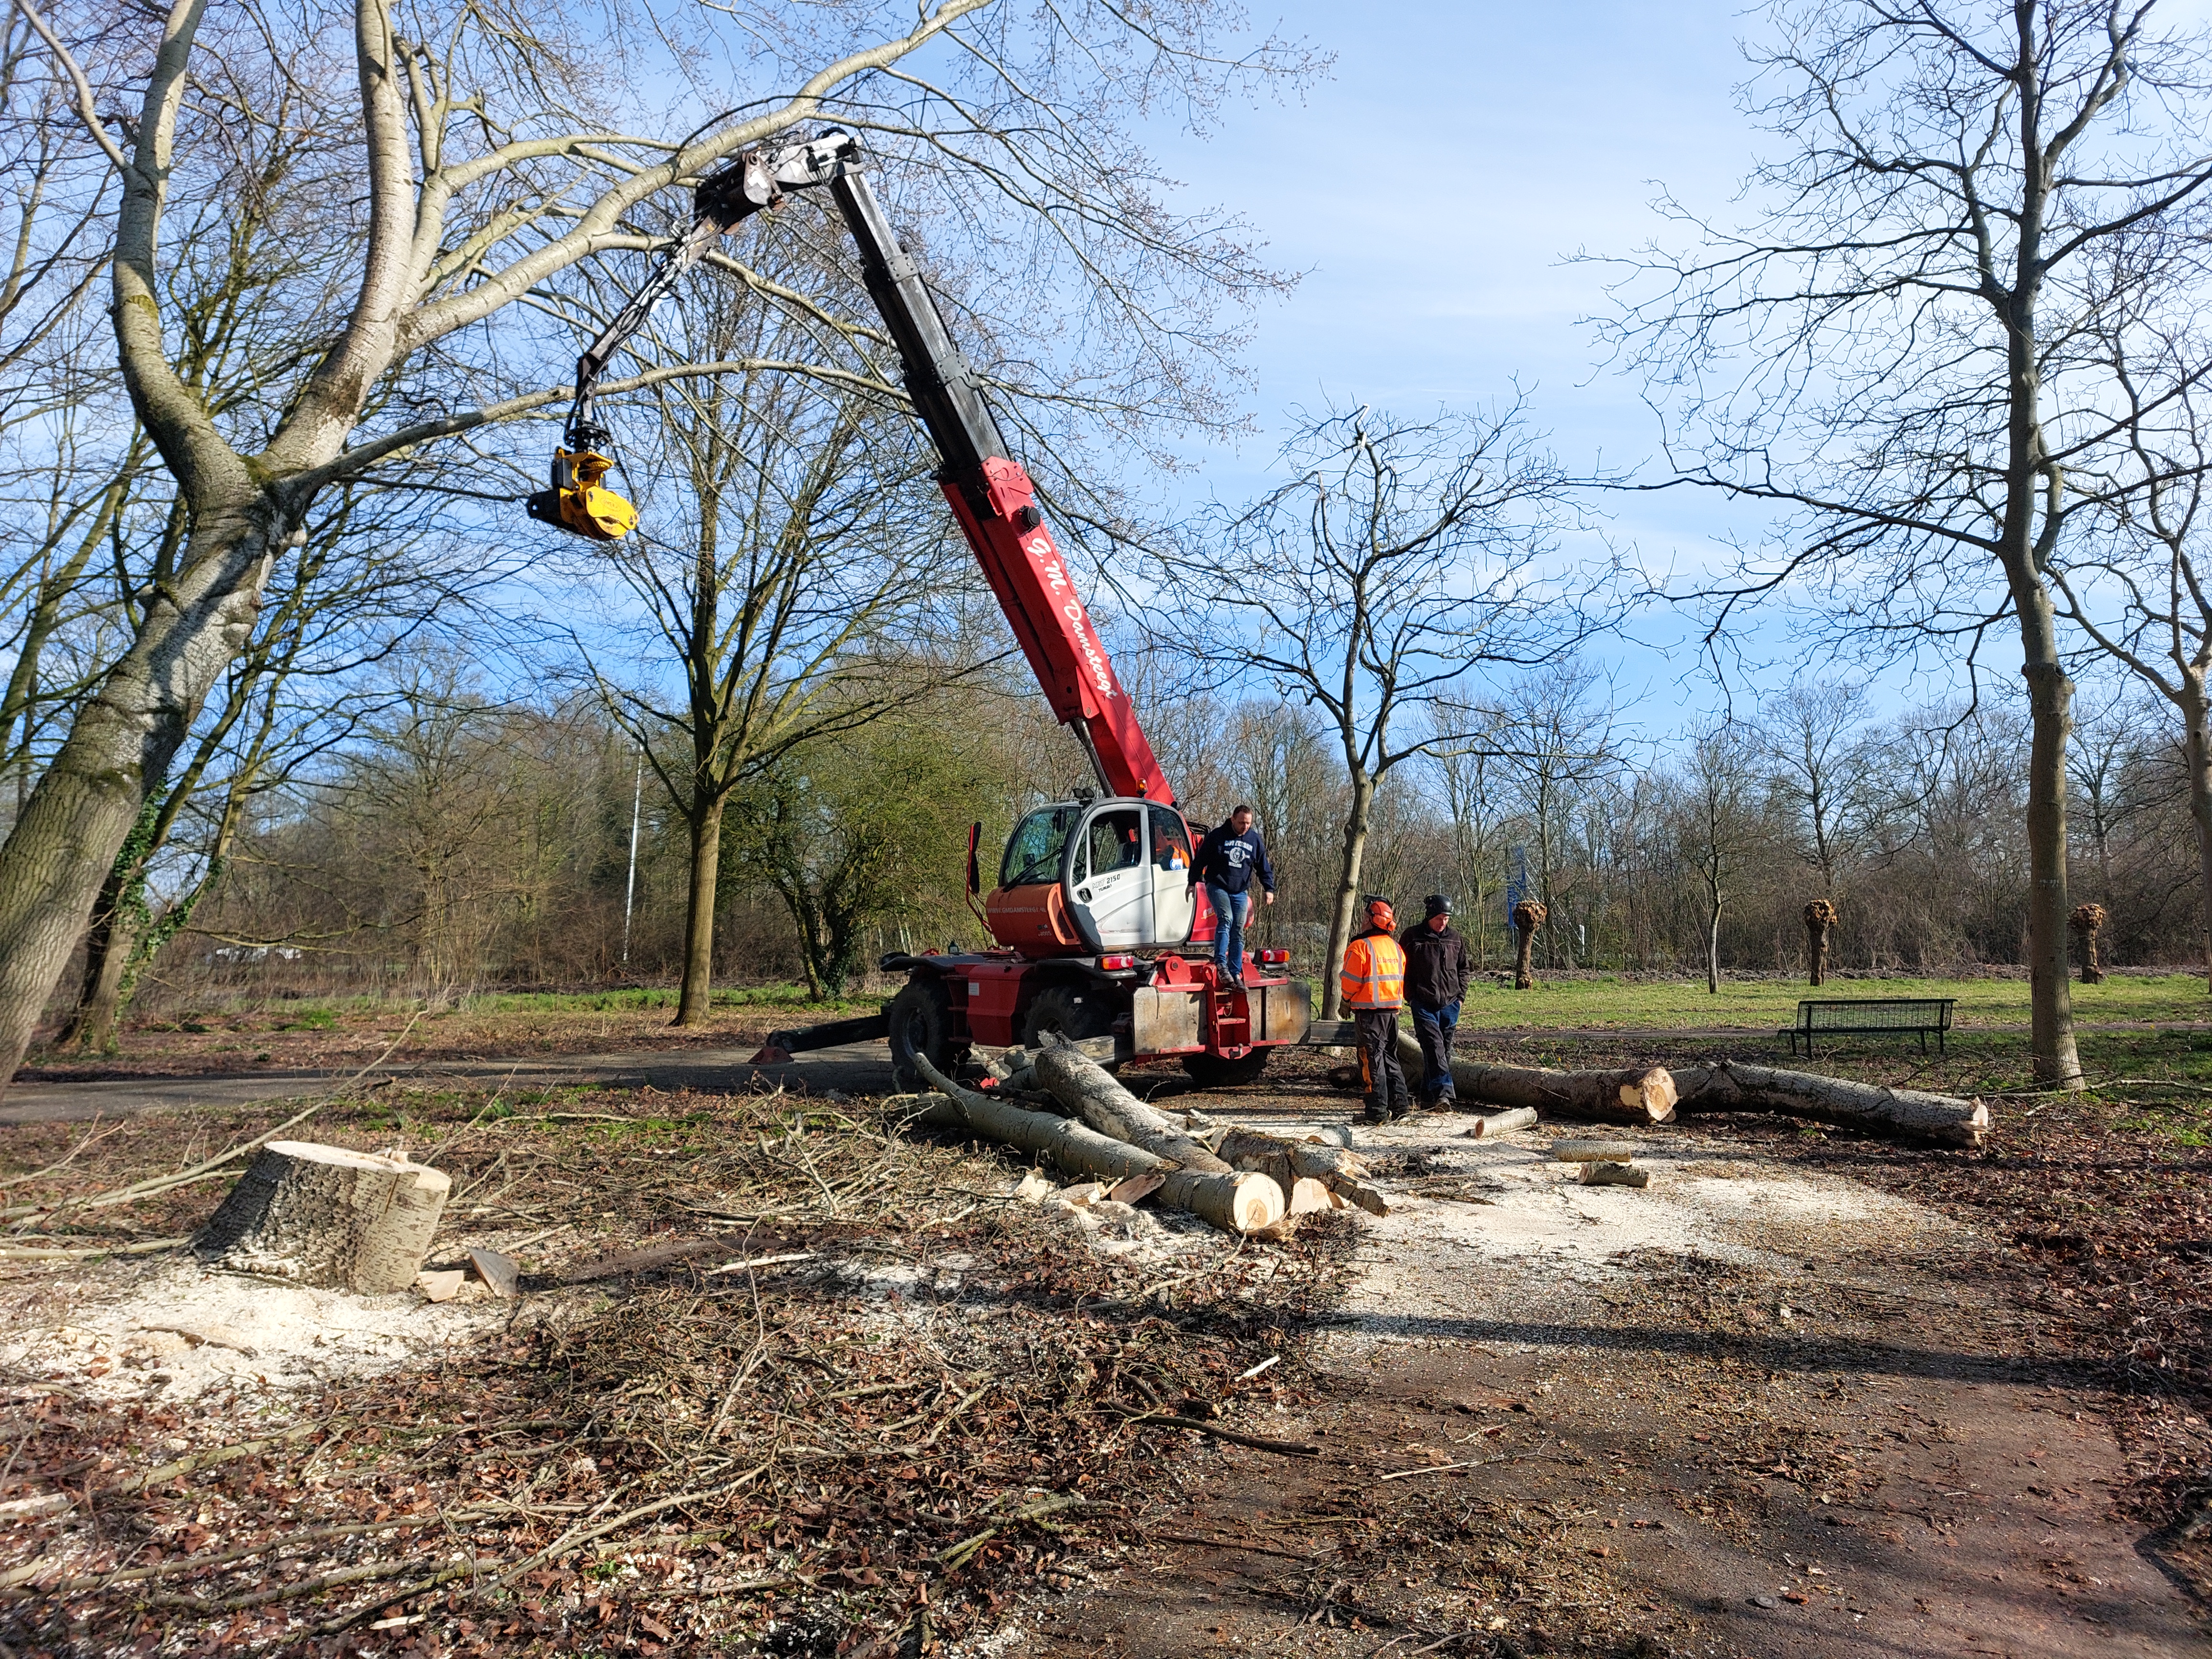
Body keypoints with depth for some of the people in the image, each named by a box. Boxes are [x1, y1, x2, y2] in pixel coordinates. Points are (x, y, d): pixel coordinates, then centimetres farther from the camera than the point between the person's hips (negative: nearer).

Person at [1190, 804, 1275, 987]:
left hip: (1240, 892, 4)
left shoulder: (1255, 840, 7)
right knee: (1226, 919, -26)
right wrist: (1193, 883, 0)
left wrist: (1269, 888, 7)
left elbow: (1264, 867, 15)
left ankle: (1235, 973, 5)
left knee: (1238, 932, 1)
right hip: (1218, 887, -4)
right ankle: (1221, 963, -25)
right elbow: (1200, 860, 0)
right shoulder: (1217, 835, -5)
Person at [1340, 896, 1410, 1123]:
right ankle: (1399, 1104, 17)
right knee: (1390, 1057, 17)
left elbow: (1350, 983, -13)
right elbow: (1402, 980, 14)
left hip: (1369, 1011, -7)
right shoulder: (1397, 947, 9)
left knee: (1373, 1060, -2)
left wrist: (1348, 1000, 6)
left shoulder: (1360, 947, -14)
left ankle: (1378, 1111, -3)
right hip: (1392, 1010, 7)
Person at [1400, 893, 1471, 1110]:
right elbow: (1403, 969, 2)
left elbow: (1463, 969, 21)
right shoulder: (1412, 937, -2)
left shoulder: (1455, 940, 11)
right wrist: (1411, 997, -4)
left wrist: (1460, 995, 10)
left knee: (1443, 1051, 7)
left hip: (1449, 1005, 5)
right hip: (1423, 1005, -5)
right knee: (1434, 1046, -19)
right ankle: (1442, 1092, -29)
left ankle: (1428, 1098, 17)